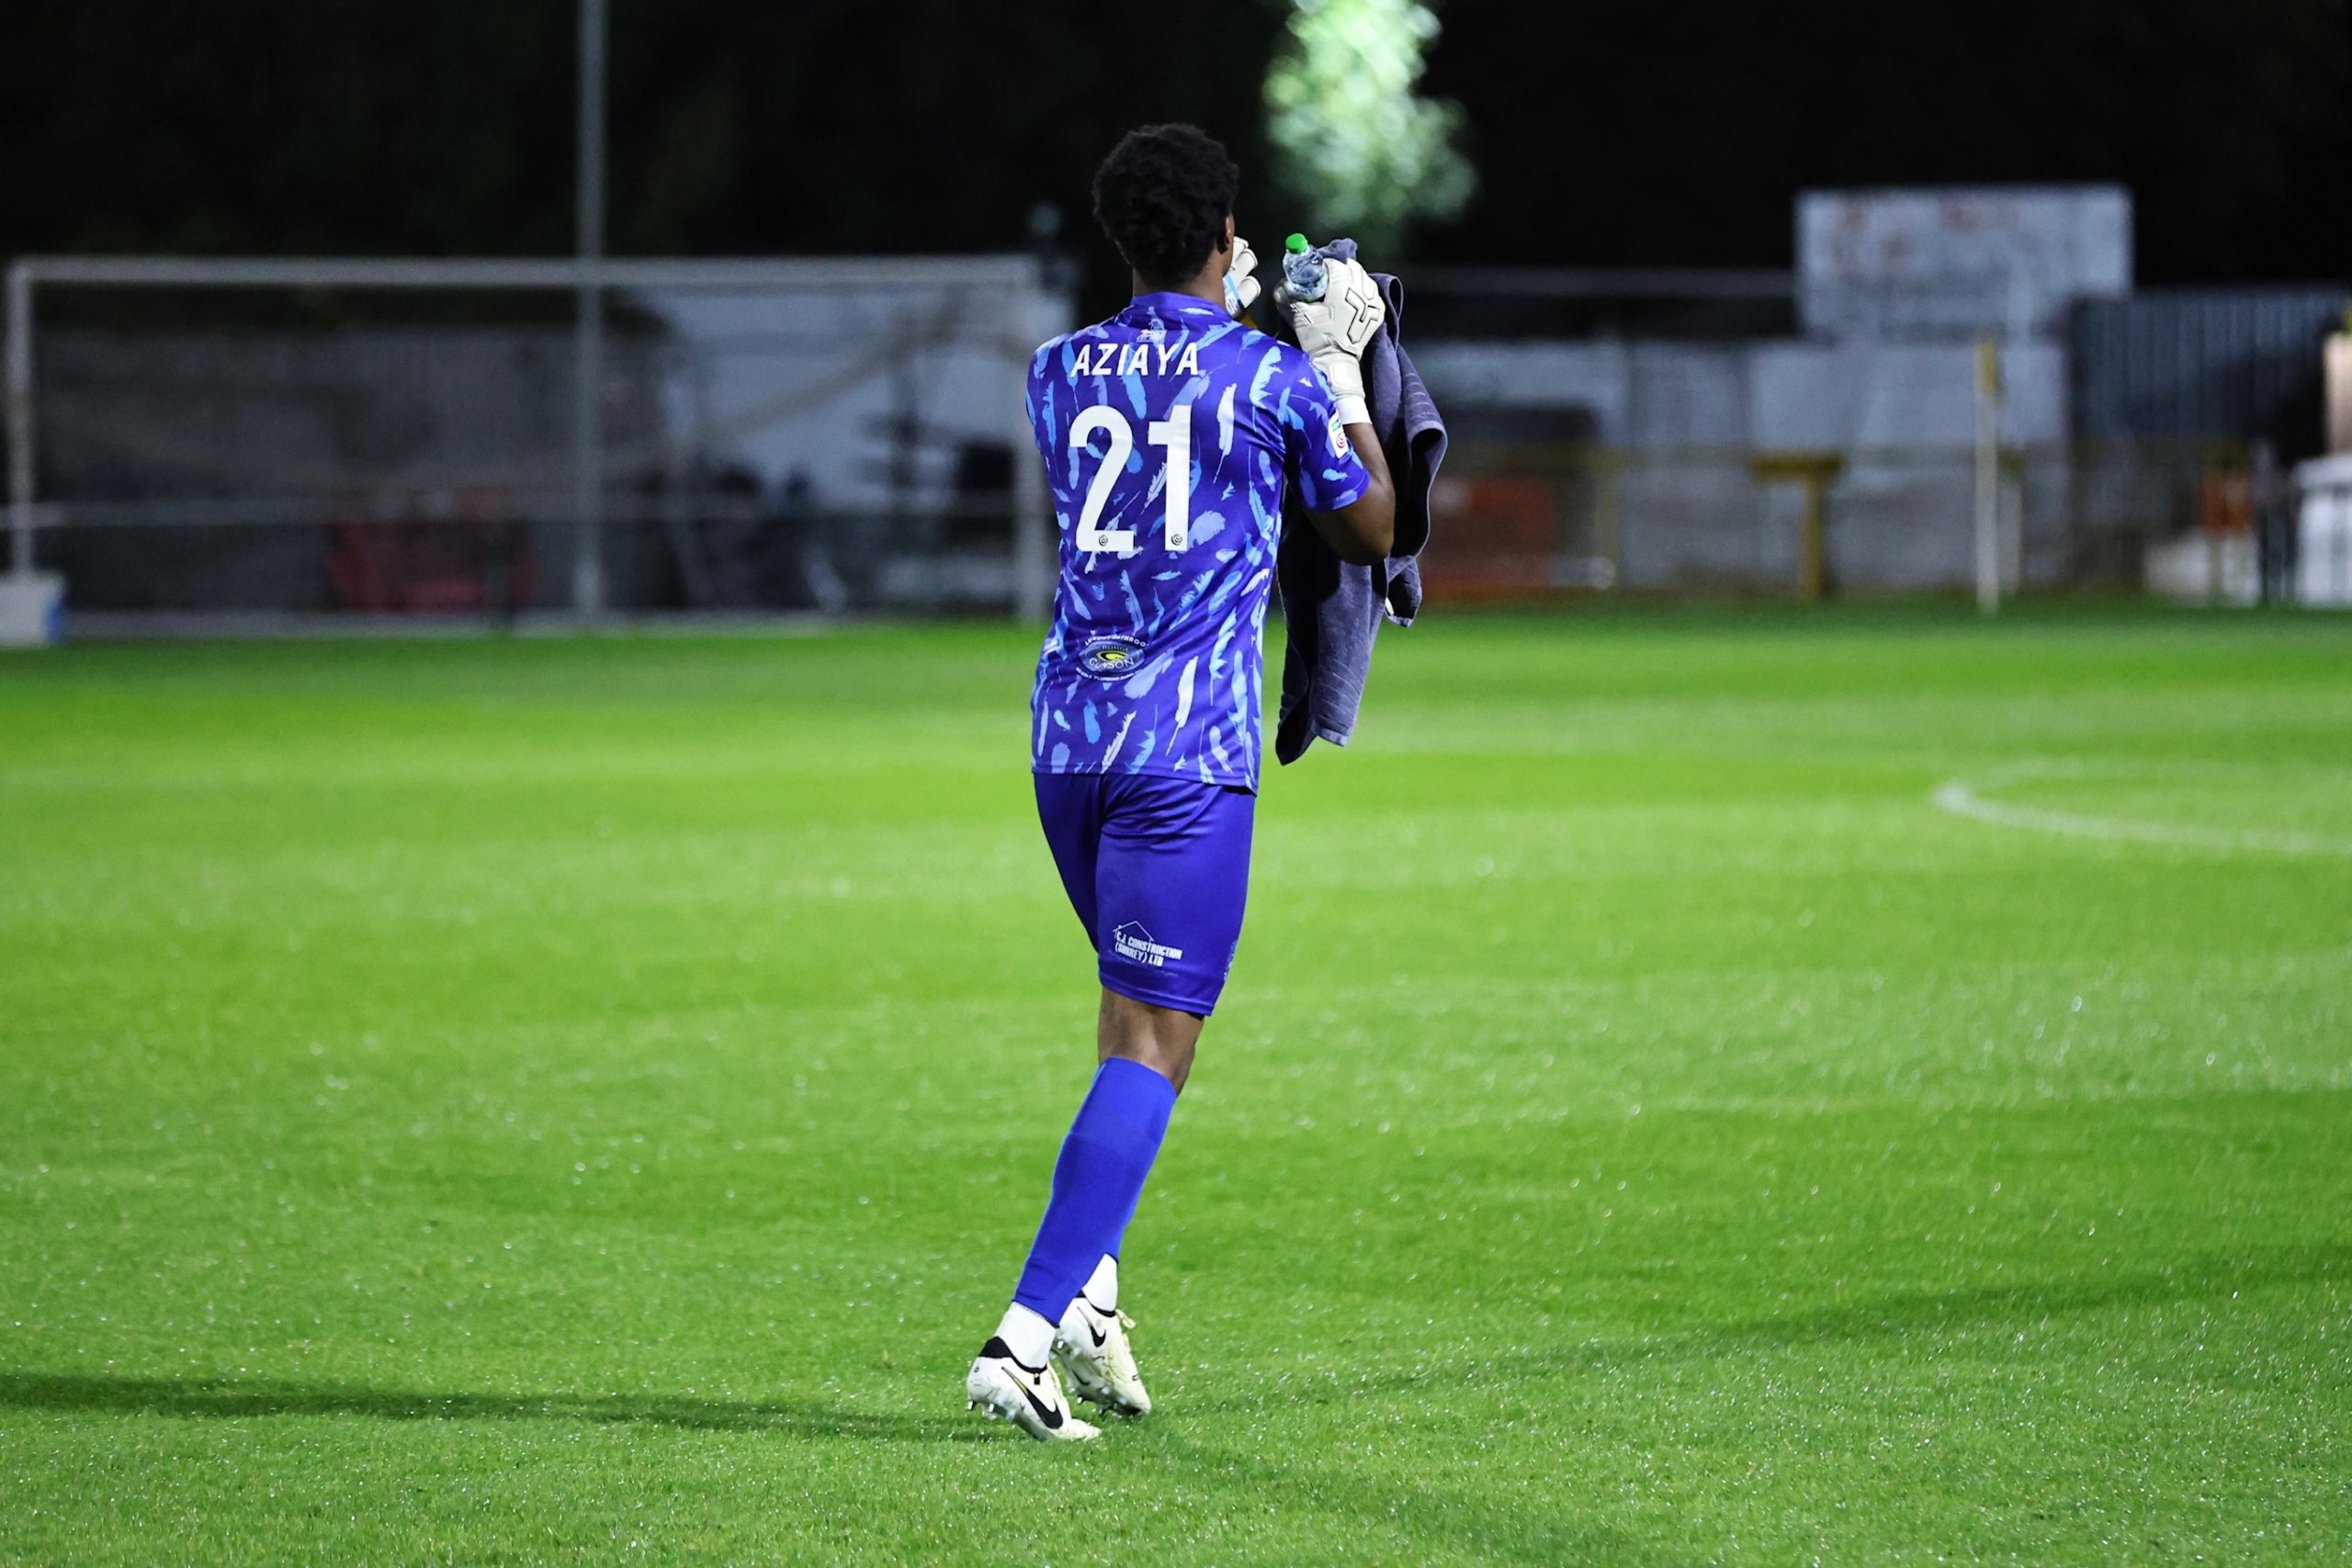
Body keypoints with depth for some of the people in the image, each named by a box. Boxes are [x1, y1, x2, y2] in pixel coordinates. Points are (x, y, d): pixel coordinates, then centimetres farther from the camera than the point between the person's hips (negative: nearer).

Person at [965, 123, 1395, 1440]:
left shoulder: (1061, 373, 9)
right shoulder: (1275, 380, -4)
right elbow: (1370, 531, 11)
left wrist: (1219, 320, 37)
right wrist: (1341, 369, 20)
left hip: (1068, 735, 6)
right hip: (1193, 743, -6)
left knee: (1143, 1011, 22)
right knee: (1151, 1044, -7)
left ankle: (1091, 1286, 10)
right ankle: (1029, 1337, -17)